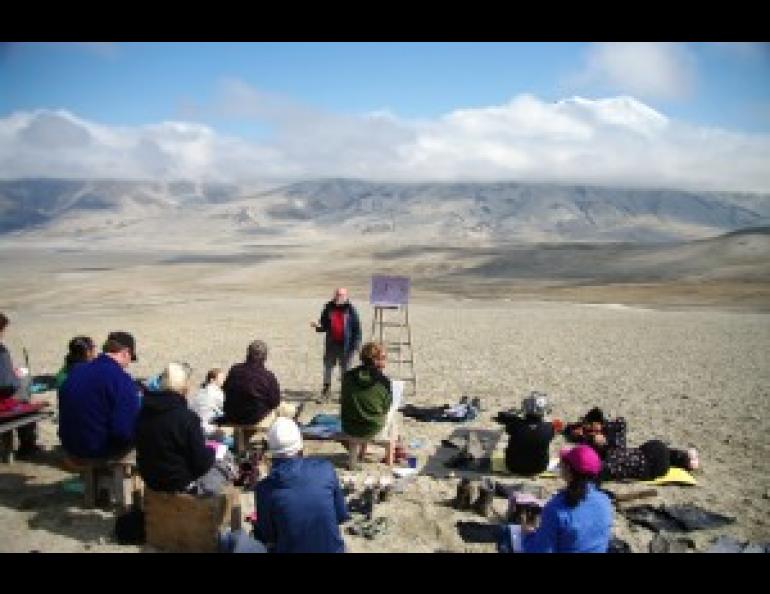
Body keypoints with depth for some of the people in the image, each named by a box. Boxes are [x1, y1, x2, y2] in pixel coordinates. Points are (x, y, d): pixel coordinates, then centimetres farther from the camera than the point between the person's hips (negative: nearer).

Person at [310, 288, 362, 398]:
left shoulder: (350, 309, -4)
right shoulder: (329, 307, 5)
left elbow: (357, 327, -3)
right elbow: (324, 325, 11)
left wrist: (356, 342, -9)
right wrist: (318, 326, -11)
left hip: (345, 344, -3)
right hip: (331, 343, 3)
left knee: (345, 368, 6)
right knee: (328, 365, 6)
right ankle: (326, 387, 16)